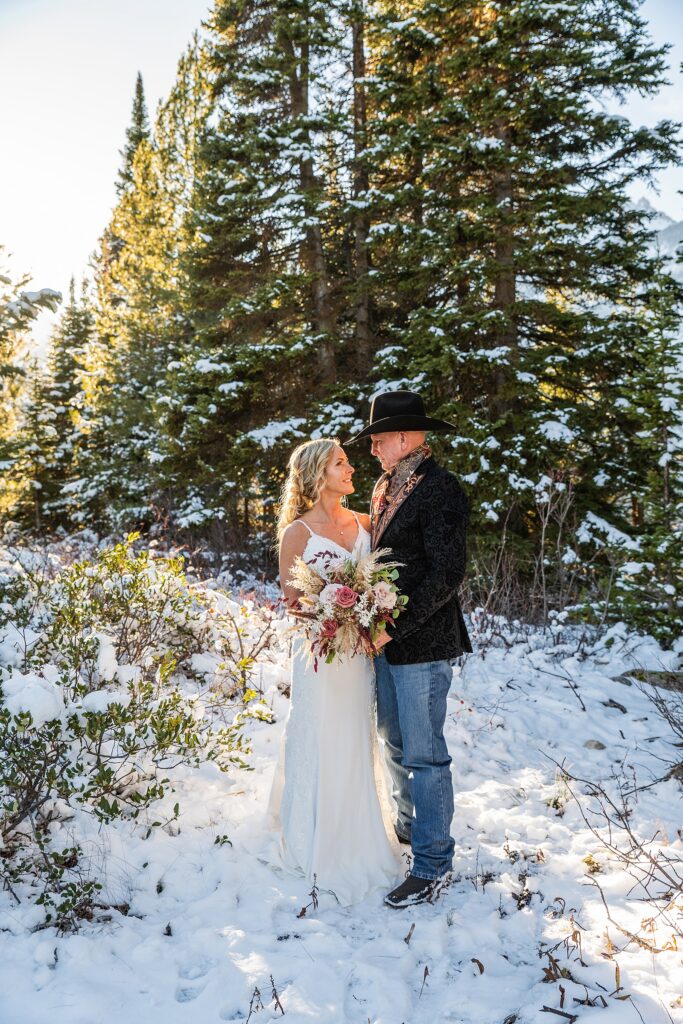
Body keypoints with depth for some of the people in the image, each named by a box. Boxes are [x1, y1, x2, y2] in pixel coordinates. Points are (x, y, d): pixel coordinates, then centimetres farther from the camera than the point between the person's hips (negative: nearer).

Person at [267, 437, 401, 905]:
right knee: (322, 748, 7)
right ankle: (320, 846, 29)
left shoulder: (363, 523, 5)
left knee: (359, 747, 17)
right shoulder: (298, 531, -10)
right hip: (321, 652, -5)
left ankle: (360, 839, 37)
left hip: (361, 652, 5)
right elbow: (291, 601, -6)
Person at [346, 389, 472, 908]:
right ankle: (409, 826, 42)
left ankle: (432, 865, 15)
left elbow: (447, 573, -22)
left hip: (422, 644, -9)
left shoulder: (440, 489, -16)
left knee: (424, 754, 1)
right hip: (387, 638, 9)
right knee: (395, 742, 21)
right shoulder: (385, 487, 12)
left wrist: (395, 628, -21)